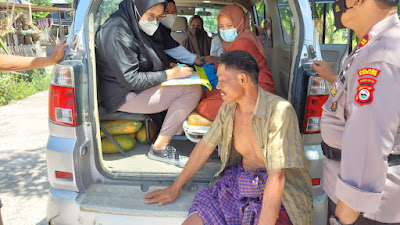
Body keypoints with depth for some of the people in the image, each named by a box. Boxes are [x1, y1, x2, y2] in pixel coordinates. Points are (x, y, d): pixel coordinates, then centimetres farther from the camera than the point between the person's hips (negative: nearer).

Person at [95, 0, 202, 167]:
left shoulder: (133, 26, 10)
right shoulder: (117, 33, -21)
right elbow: (130, 79, -24)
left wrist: (171, 66, 4)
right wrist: (169, 74, -22)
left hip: (136, 88, 10)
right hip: (123, 96, -10)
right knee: (193, 90, -19)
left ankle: (177, 134, 4)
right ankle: (159, 148, -14)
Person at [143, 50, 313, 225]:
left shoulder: (279, 111, -23)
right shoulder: (228, 108, -1)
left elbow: (276, 177, -27)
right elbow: (204, 147, 8)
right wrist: (175, 187, 13)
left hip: (277, 197, -5)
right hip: (238, 183, 5)